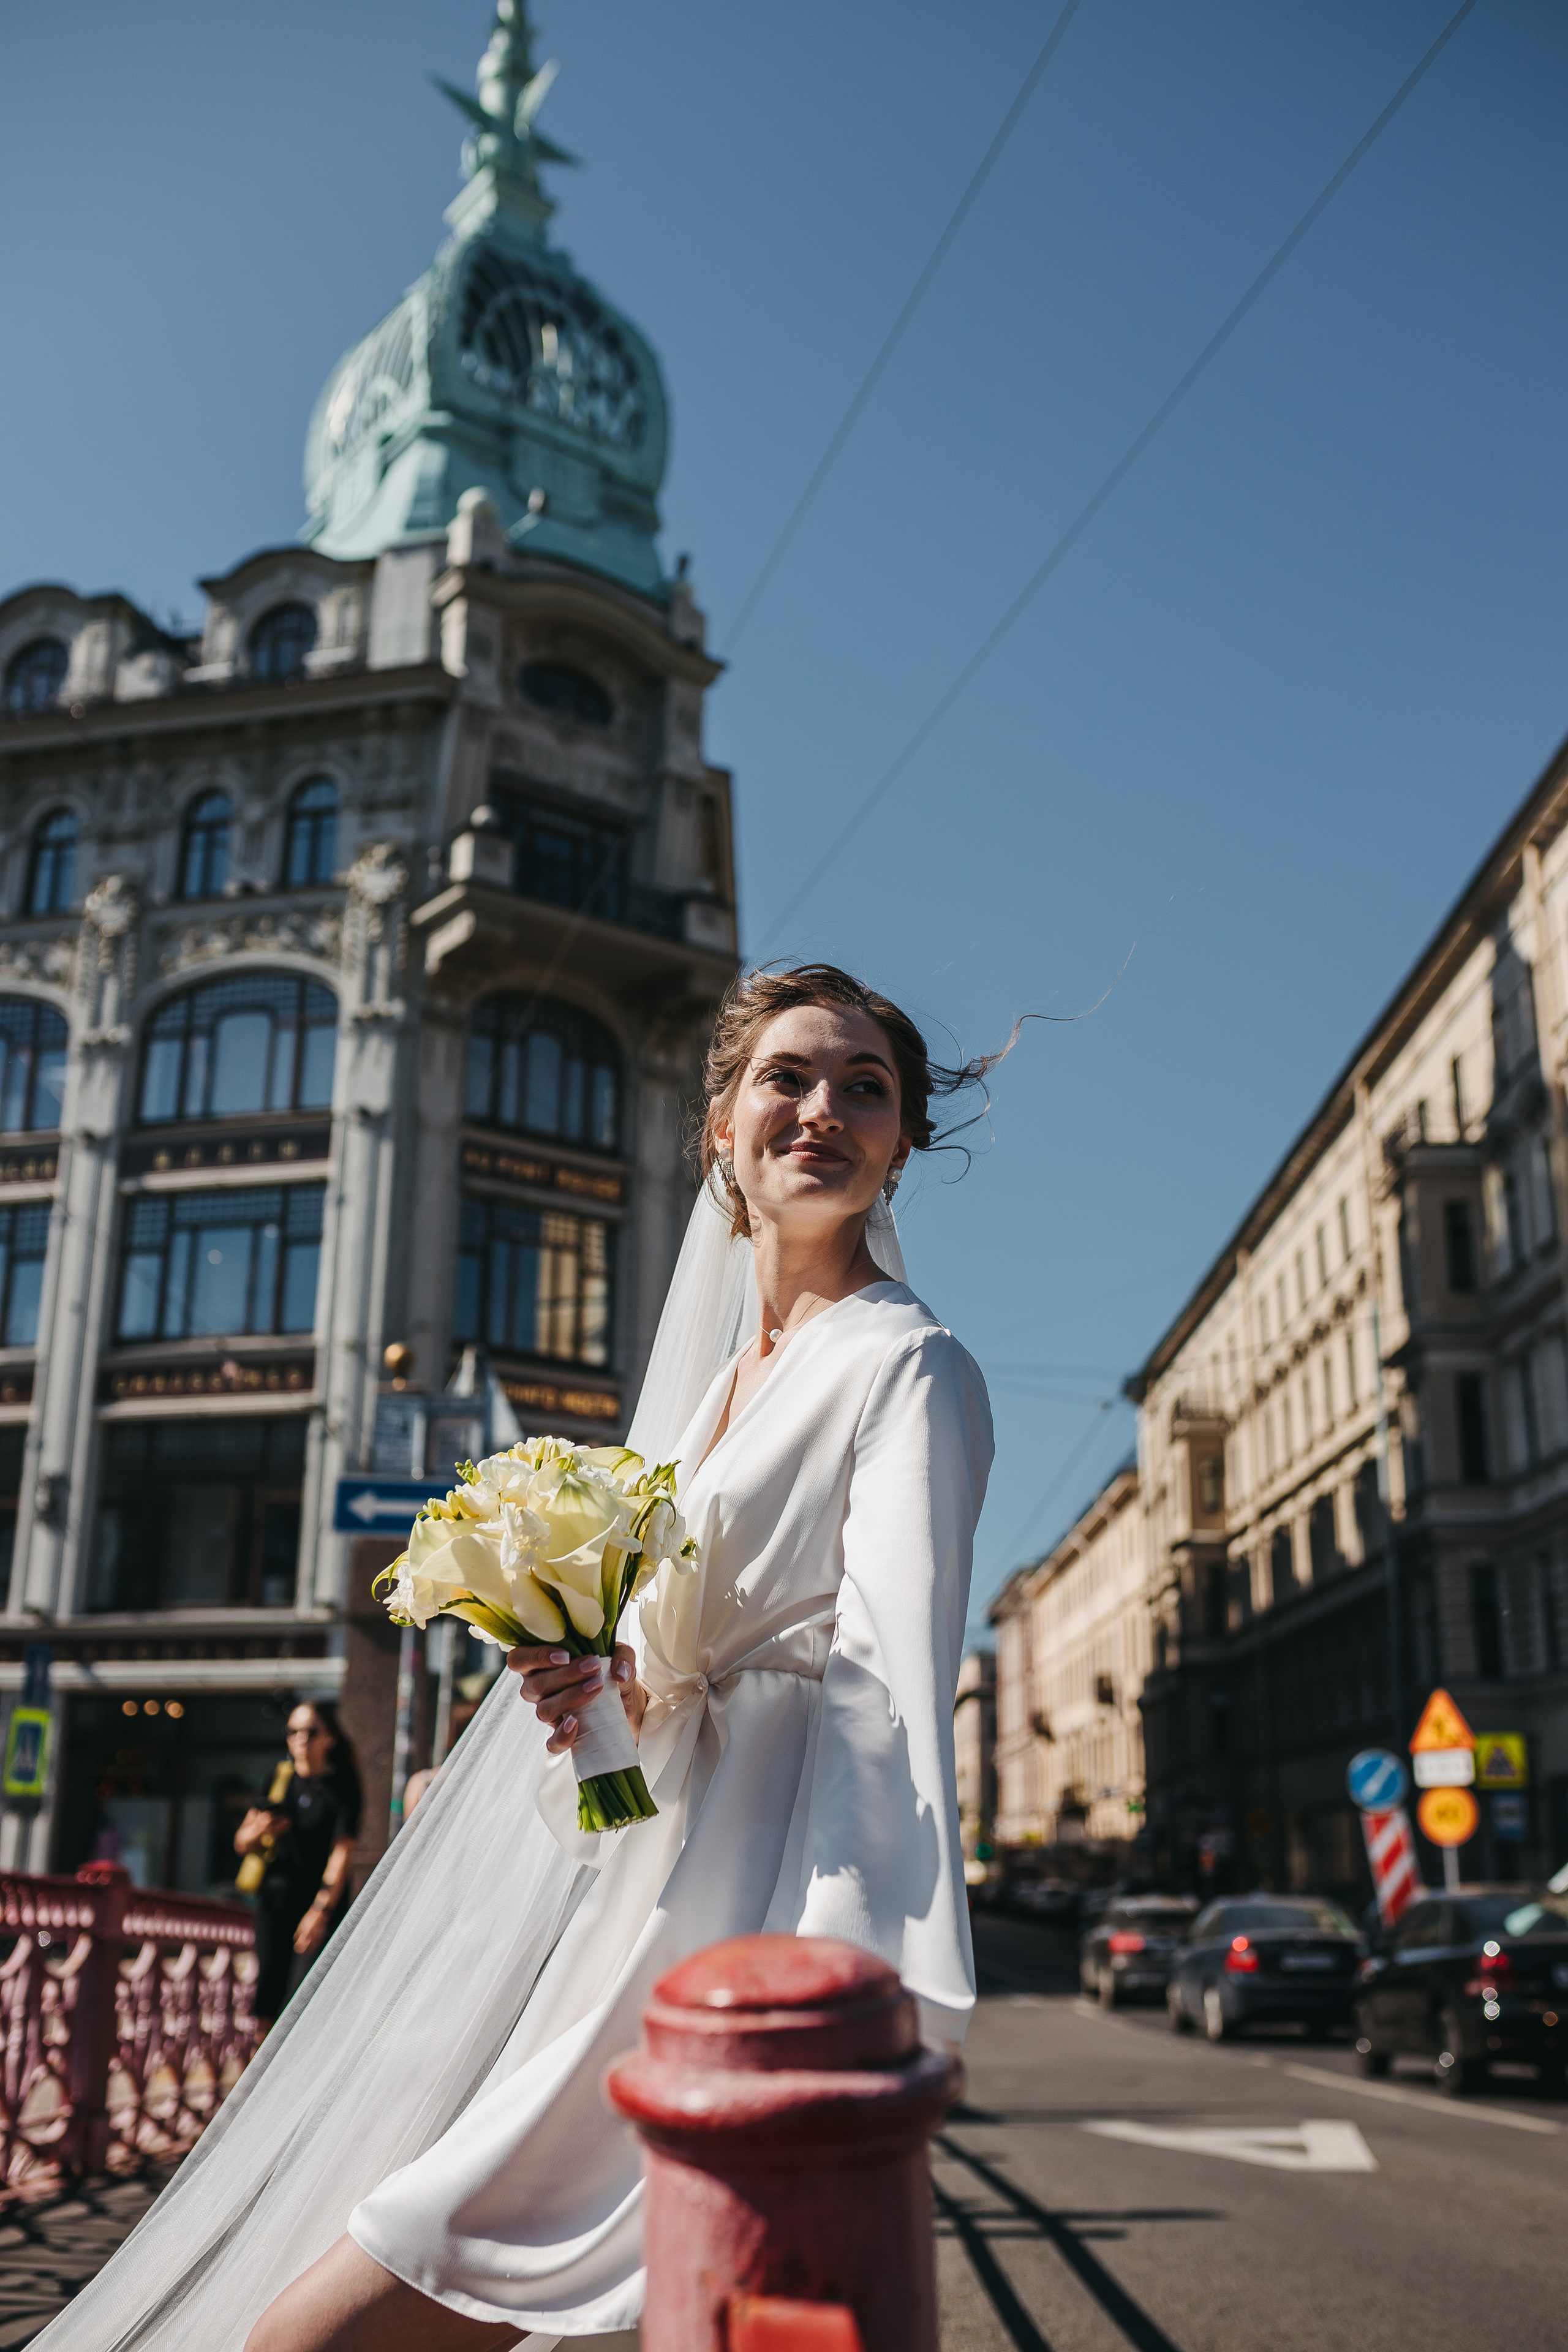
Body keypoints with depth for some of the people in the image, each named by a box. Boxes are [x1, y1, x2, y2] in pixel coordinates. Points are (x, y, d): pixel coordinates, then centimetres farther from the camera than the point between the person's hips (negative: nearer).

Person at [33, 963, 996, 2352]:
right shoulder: (727, 1370, 16)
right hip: (656, 1895, 8)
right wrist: (613, 1686, -2)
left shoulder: (905, 1367, -10)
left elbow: (893, 1693, -23)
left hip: (738, 1941, -8)